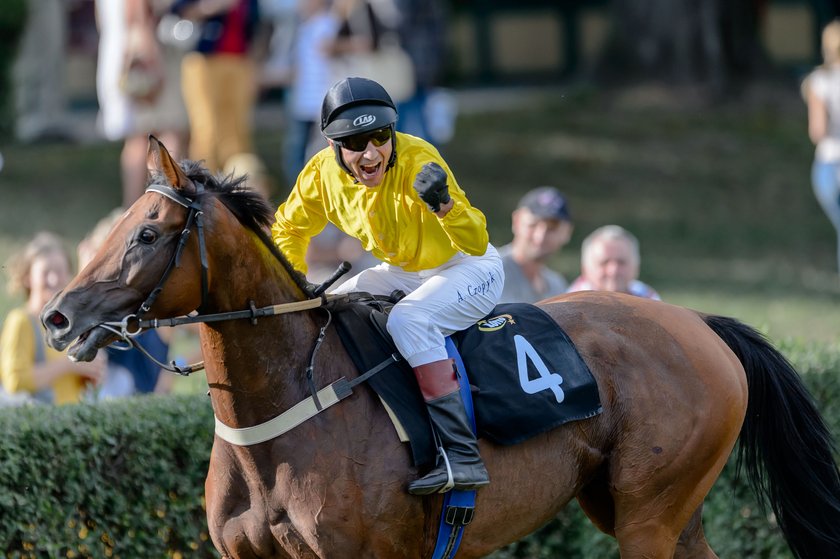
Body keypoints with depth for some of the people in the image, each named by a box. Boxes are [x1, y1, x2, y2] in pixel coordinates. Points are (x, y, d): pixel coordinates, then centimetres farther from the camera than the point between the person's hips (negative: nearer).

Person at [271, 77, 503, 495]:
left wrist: (444, 205, -50)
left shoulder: (417, 160, -30)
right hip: (401, 272, 7)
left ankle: (462, 456, -37)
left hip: (471, 269, -7)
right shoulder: (323, 173, -15)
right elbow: (288, 231, 7)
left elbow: (477, 243, -32)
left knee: (409, 322, -33)